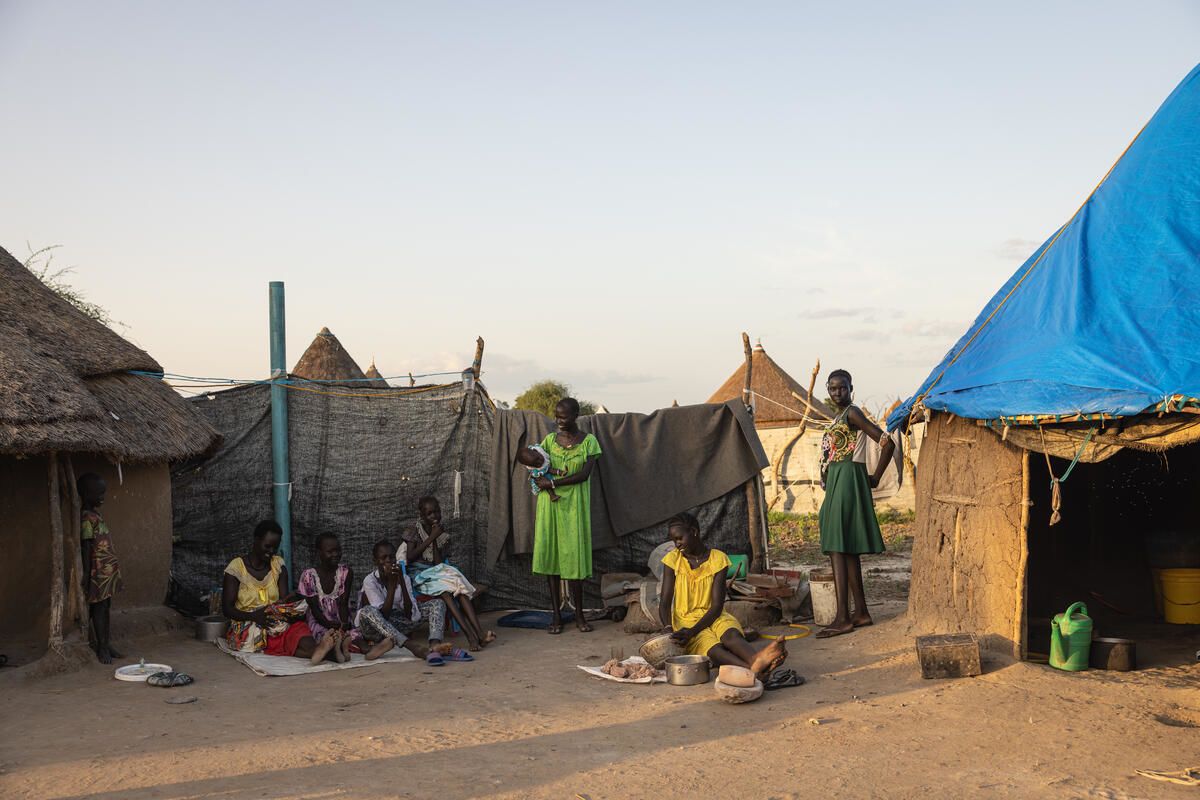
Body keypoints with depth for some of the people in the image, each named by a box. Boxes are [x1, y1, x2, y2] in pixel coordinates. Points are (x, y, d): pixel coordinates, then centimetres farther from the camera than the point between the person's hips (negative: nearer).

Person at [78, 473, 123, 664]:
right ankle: (102, 648, 4)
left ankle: (107, 644, 18)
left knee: (106, 607, 12)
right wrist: (86, 575, -19)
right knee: (99, 608, -2)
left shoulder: (96, 514, 14)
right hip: (98, 571, -9)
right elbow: (86, 548, -17)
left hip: (108, 571, 9)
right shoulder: (87, 517, -14)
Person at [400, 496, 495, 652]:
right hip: (418, 574, -4)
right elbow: (410, 557, -12)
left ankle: (479, 632, -44)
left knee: (460, 587, -29)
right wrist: (431, 538, -11)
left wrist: (435, 540, -8)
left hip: (437, 572, 4)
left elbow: (439, 562, 2)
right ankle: (471, 635, -46)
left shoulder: (442, 534, 12)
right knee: (444, 590, -35)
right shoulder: (413, 531, 1)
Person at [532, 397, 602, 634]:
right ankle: (557, 614, 8)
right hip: (550, 505, 3)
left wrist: (553, 482, -16)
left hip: (574, 505, -2)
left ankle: (579, 615, 8)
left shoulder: (588, 441, 0)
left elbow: (585, 473, -11)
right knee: (551, 556, 1)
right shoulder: (550, 439, 8)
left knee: (574, 556, -2)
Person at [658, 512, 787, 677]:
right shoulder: (673, 560, 0)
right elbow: (665, 603, -3)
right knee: (712, 647, -35)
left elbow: (717, 606, -9)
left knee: (730, 633, -36)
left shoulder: (718, 559, -3)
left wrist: (693, 631, -24)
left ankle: (756, 659, -68)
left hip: (713, 617, 1)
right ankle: (754, 669, -64)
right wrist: (669, 631, -24)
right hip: (685, 620, -1)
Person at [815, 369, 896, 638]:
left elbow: (887, 443, -16)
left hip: (847, 481, -10)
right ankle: (861, 613, 16)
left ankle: (843, 618, -16)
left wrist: (876, 478, -8)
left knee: (837, 548, -14)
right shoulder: (838, 418, 18)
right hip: (836, 484, 10)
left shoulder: (852, 414, -10)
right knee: (848, 550, 11)